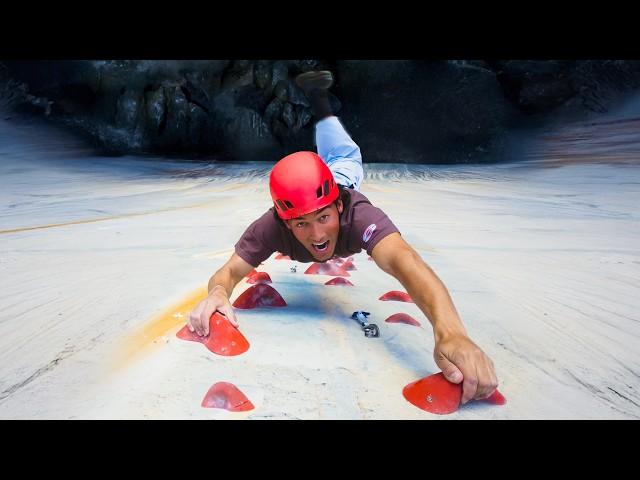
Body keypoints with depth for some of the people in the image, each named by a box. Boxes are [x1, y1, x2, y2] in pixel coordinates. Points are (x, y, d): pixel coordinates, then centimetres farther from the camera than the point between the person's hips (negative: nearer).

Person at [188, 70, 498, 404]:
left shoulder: (358, 216, -54)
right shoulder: (271, 228, -46)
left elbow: (403, 260, -70)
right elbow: (231, 269, -47)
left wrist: (450, 333, -88)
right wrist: (218, 293, -73)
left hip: (342, 184, 0)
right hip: (298, 194, 0)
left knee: (345, 158, 34)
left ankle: (319, 100, 47)